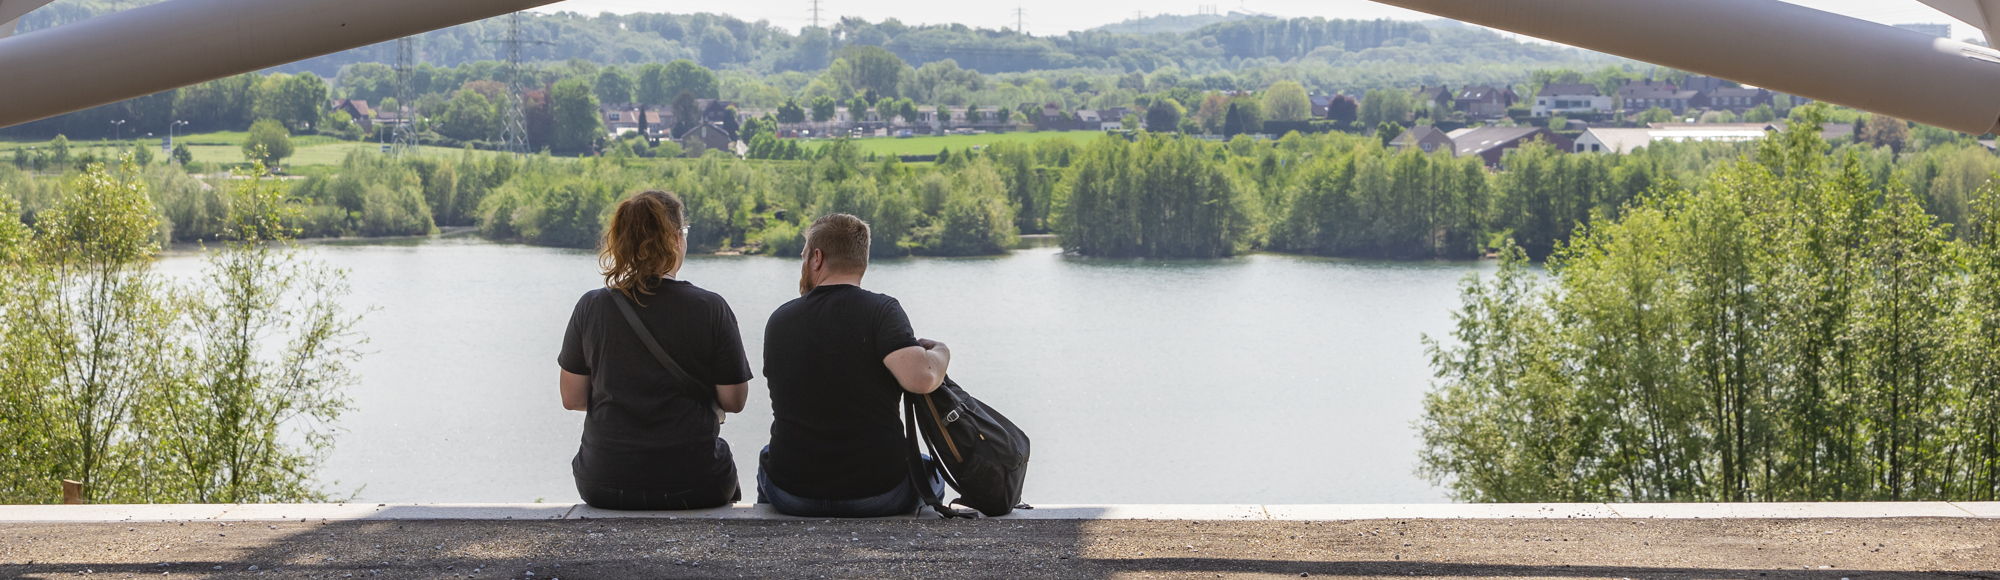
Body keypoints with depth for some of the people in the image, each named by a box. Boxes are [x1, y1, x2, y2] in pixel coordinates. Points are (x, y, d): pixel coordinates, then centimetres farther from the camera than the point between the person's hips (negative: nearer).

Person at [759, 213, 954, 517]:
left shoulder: (779, 320, 0)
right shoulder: (881, 309, -12)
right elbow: (922, 379, -28)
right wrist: (940, 352, -5)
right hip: (878, 497, -2)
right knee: (929, 470, 32)